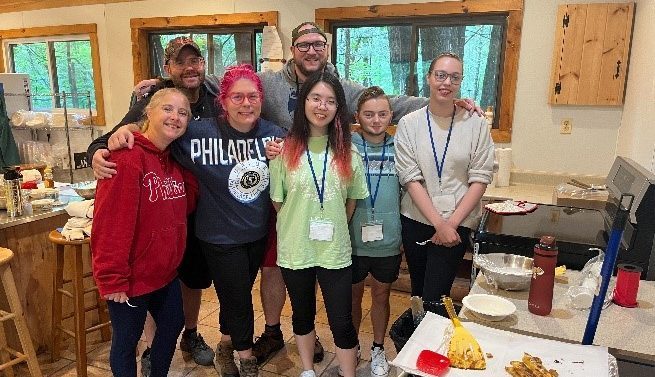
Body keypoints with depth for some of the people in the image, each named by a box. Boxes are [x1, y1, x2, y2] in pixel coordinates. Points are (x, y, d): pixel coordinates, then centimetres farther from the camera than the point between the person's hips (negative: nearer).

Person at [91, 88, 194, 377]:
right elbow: (111, 223, -24)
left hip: (166, 271, 8)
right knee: (126, 342, 12)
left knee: (172, 326, 23)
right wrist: (112, 278, -23)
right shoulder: (126, 157, -21)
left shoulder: (174, 160, 6)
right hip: (132, 276, -8)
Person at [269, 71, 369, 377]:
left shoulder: (346, 152, -2)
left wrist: (333, 228, 4)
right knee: (303, 314, 19)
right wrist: (299, 226, 1)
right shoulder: (285, 150, -6)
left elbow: (352, 199, 7)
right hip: (295, 249, 0)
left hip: (335, 249, 0)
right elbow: (277, 201, 1)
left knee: (342, 321, 5)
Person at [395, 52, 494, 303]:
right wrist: (438, 223, -13)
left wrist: (452, 223, -11)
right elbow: (410, 179, -7)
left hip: (457, 223, -1)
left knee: (434, 298, -4)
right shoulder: (409, 124, -2)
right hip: (415, 219, 2)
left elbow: (480, 179, -4)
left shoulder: (476, 125, -3)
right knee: (418, 291, 17)